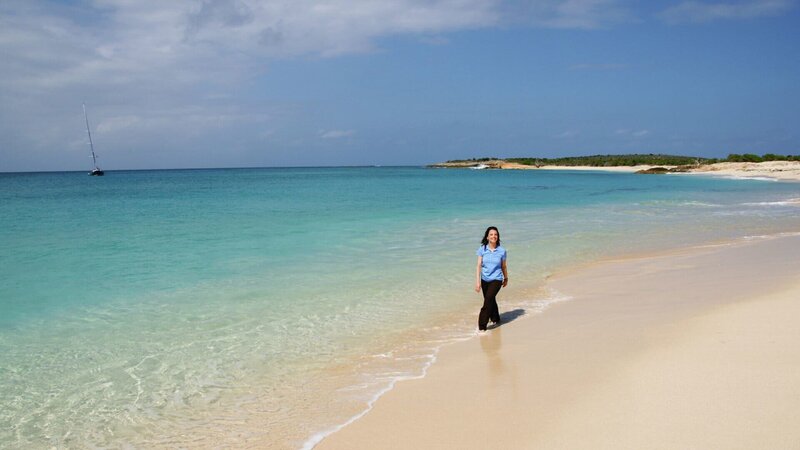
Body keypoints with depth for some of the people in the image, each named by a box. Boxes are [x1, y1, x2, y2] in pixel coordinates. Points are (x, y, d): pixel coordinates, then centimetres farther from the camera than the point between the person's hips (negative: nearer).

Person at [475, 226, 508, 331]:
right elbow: (479, 265, -8)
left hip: (496, 279, -3)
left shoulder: (502, 251, -6)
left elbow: (504, 266, 7)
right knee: (491, 300, 16)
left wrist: (506, 278, 19)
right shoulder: (482, 249, -5)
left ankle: (482, 325, -11)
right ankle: (495, 319, 41)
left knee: (488, 300, -17)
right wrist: (477, 281, -14)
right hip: (485, 279, 3)